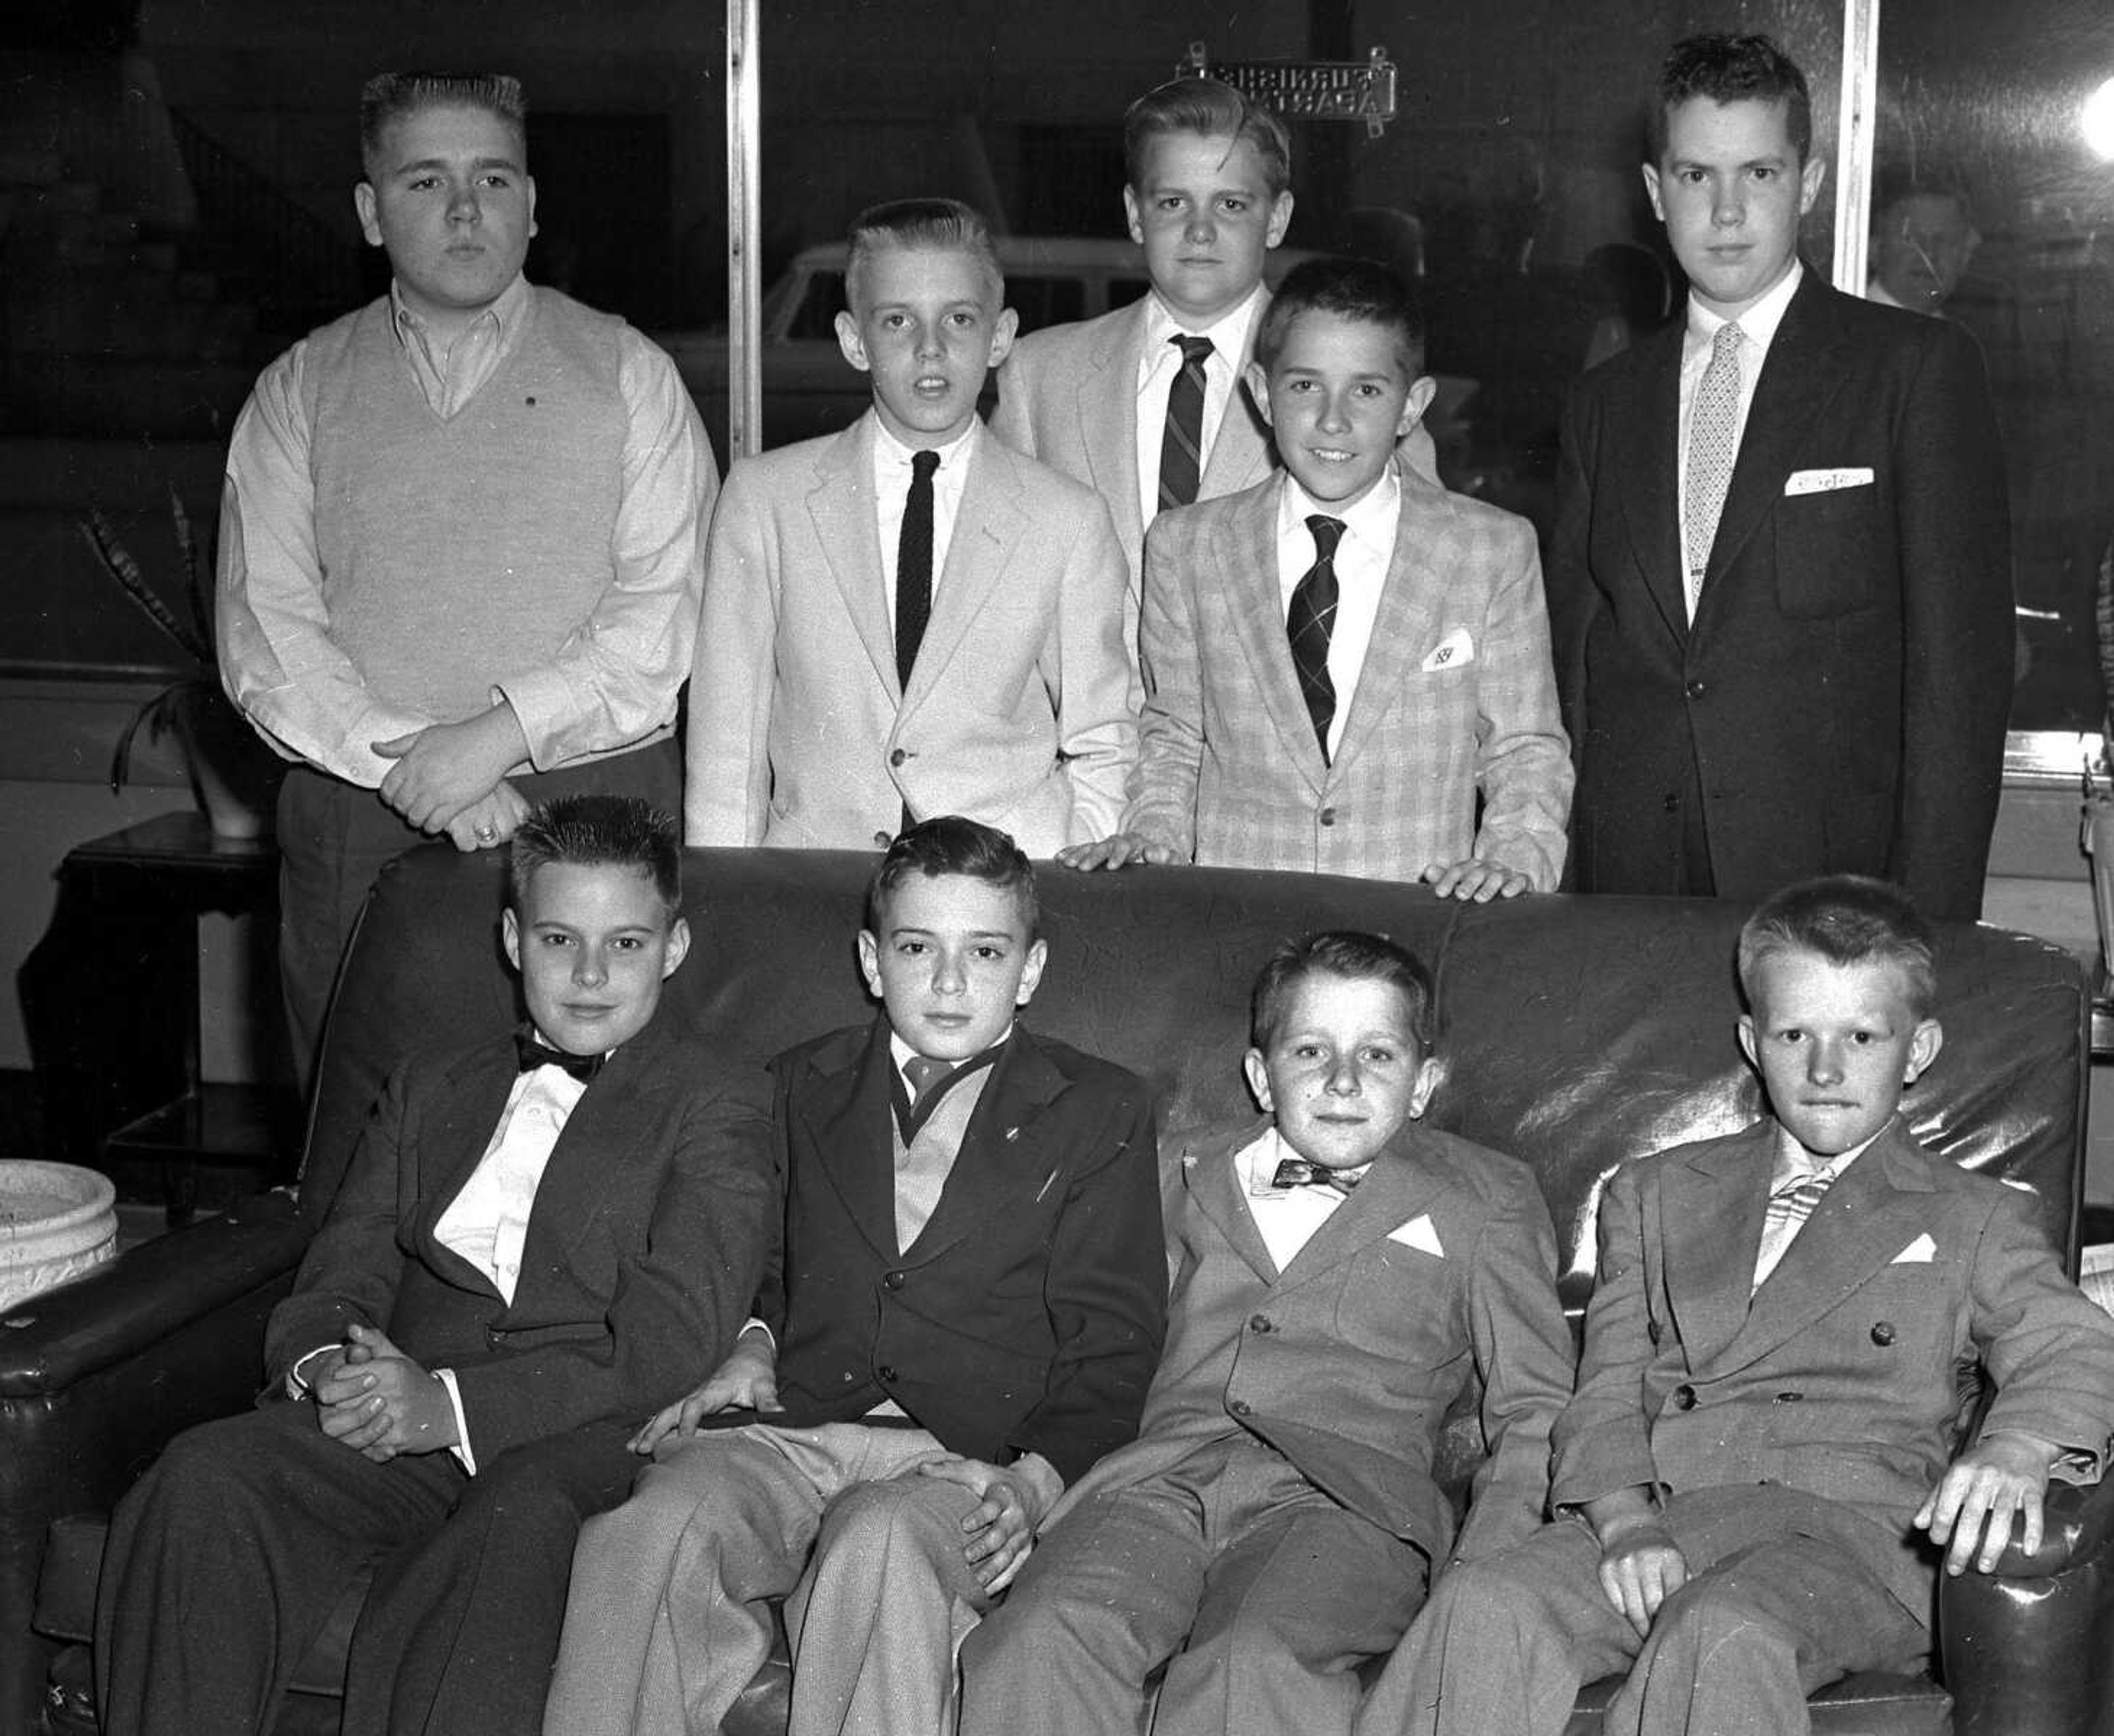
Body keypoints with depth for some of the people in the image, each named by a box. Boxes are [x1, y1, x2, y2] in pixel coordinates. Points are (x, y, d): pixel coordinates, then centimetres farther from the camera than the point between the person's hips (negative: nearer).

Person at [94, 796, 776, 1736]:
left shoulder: (716, 1108, 10)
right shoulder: (428, 1091, 28)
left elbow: (675, 1332, -4)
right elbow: (341, 1271, 20)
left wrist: (455, 1404, -15)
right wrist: (326, 1367, -7)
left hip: (587, 1437, -4)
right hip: (395, 1415, 4)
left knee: (518, 1523, -38)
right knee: (203, 1475, -24)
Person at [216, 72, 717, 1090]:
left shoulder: (625, 373, 7)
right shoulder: (300, 392, 11)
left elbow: (670, 609, -4)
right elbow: (263, 634, 2)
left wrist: (502, 731, -14)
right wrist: (408, 761, -11)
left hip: (595, 809, -1)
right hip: (357, 832, 1)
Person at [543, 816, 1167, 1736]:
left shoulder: (1100, 1112, 11)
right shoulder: (805, 1085, 22)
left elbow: (1109, 1348, 6)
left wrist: (1039, 1478, -10)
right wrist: (755, 1347, 11)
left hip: (964, 1462, -3)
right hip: (786, 1432, 3)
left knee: (880, 1541, -38)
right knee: (647, 1531, -30)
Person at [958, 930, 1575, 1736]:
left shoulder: (1485, 1199, 20)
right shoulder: (1187, 1172, 28)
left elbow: (1534, 1411, 15)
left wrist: (1476, 1577, -1)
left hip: (1346, 1495, -2)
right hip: (1161, 1472, 3)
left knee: (1254, 1664, -36)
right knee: (1044, 1636, -31)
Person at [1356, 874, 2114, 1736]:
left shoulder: (1976, 1220, 17)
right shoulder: (1654, 1195, 23)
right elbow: (1608, 1389, 14)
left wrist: (2015, 1452, -23)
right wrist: (1626, 1521, -8)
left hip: (1852, 1526, -2)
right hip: (1659, 1514, 3)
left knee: (1723, 1637, -37)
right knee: (1483, 1606, -28)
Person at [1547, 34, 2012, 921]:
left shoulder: (1920, 368, 0)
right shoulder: (1605, 403, 13)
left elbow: (1961, 665, -5)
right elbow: (1573, 663, 14)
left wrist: (1927, 926, -12)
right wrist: (1558, 873, 1)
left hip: (1832, 881, -3)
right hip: (1626, 886, 3)